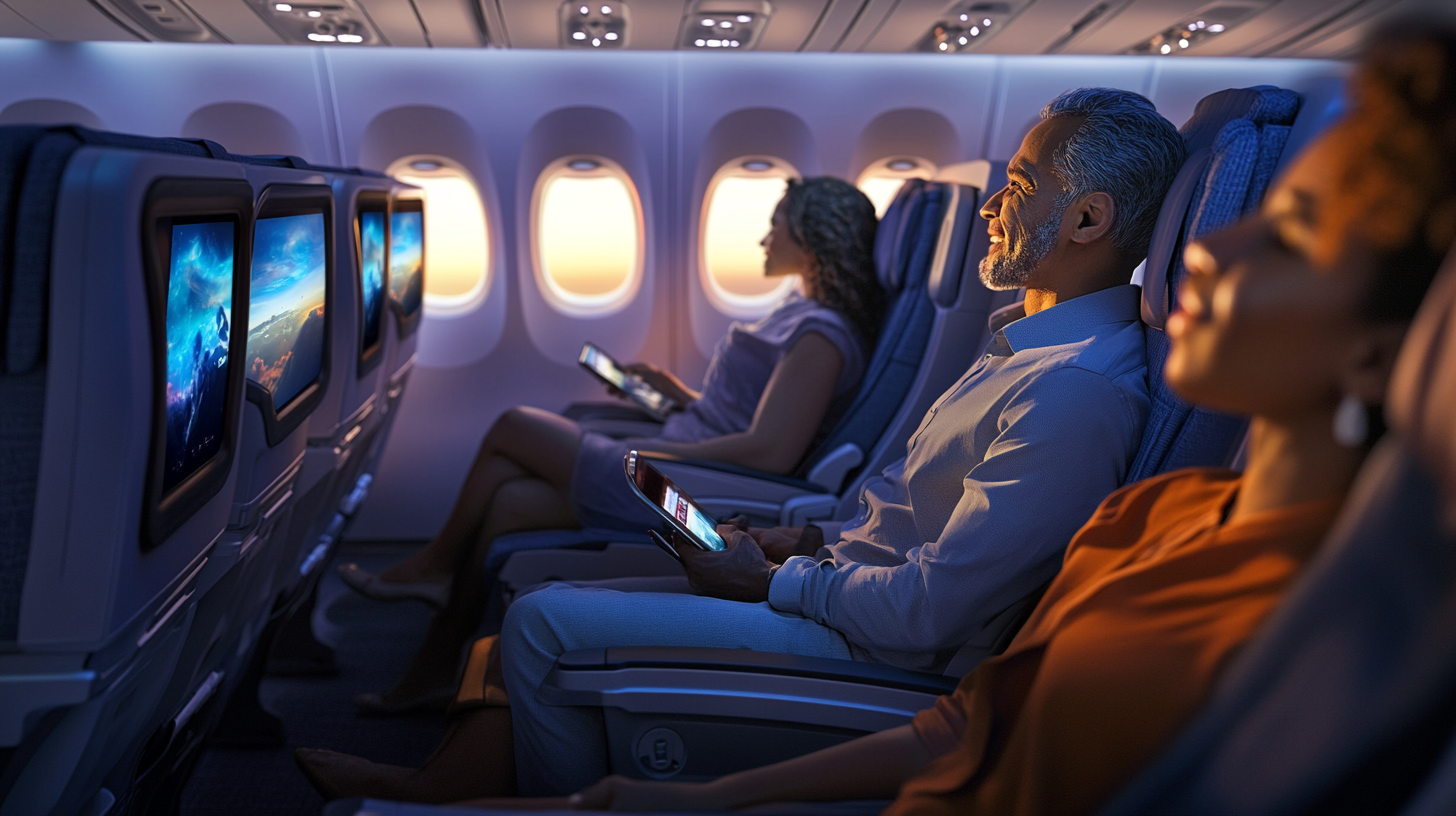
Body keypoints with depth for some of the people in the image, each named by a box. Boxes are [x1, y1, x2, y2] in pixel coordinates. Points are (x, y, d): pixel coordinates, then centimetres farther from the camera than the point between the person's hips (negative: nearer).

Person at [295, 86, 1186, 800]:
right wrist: (811, 541, 8)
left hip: (871, 648, -10)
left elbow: (924, 614, -26)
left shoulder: (1078, 393, -24)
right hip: (853, 589, 10)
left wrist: (771, 581, -12)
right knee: (552, 604, 9)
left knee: (544, 620, -8)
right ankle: (442, 784, 19)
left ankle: (565, 796, 15)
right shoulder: (1039, 342, 11)